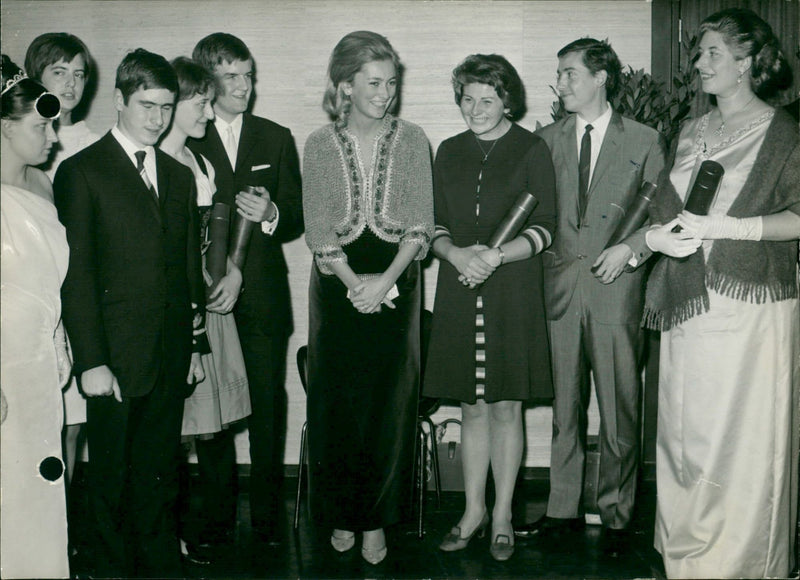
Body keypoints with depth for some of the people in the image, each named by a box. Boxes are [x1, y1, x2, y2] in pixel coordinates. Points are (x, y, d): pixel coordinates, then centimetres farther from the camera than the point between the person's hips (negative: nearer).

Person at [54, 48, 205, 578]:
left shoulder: (180, 176, 13)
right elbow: (76, 274, -9)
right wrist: (90, 361, -13)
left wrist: (196, 344, 13)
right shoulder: (82, 172, -5)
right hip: (116, 360, -4)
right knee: (113, 479, 8)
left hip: (171, 359, 5)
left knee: (161, 475, 14)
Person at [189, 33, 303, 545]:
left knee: (268, 409, 4)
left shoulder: (276, 139, 11)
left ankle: (267, 516, 17)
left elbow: (298, 216, 9)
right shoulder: (185, 141, 2)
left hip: (264, 296, 2)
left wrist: (271, 214, -12)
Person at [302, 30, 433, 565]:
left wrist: (386, 279, -14)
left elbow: (421, 223, -2)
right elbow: (318, 228, -2)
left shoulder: (412, 140, 3)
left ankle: (377, 519, 15)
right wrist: (353, 282, -14)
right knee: (336, 404, 5)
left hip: (396, 285, 0)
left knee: (389, 403, 3)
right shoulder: (321, 145, 2)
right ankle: (342, 515, 21)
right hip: (337, 286, 0)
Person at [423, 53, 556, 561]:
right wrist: (457, 254, -10)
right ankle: (473, 510, 21)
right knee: (472, 406, 9)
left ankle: (503, 515, 16)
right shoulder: (450, 152, 12)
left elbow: (544, 228, -4)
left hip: (513, 294, -3)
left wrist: (497, 256, -19)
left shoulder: (531, 150, 1)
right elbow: (436, 224, 10)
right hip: (459, 292, 3)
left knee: (505, 405, 3)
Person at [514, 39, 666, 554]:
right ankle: (563, 509, 20)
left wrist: (631, 248, -10)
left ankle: (616, 516, 15)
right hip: (560, 284, 3)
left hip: (617, 284, -2)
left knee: (619, 408, 2)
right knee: (565, 406, 9)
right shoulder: (547, 140, 12)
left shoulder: (644, 142, 4)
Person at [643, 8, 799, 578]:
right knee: (683, 431, 8)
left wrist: (721, 227, -18)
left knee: (742, 439, -3)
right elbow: (666, 208, 20)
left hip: (750, 307, -6)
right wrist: (659, 234, -2)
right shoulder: (692, 133, 17)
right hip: (689, 302, 6)